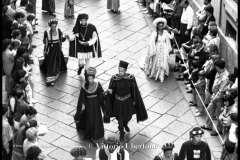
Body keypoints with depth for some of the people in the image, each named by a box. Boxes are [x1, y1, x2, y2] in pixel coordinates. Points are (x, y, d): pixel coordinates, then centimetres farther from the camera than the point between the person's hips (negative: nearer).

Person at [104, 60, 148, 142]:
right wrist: (109, 90, -37)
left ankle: (125, 124, 59)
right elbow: (111, 89, -13)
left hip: (128, 99, 2)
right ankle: (122, 133, 39)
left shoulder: (131, 77, -20)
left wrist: (134, 100, 1)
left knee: (128, 116, 22)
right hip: (118, 100, -2)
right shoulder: (114, 78, -22)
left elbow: (134, 89, -7)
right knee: (120, 117, 13)